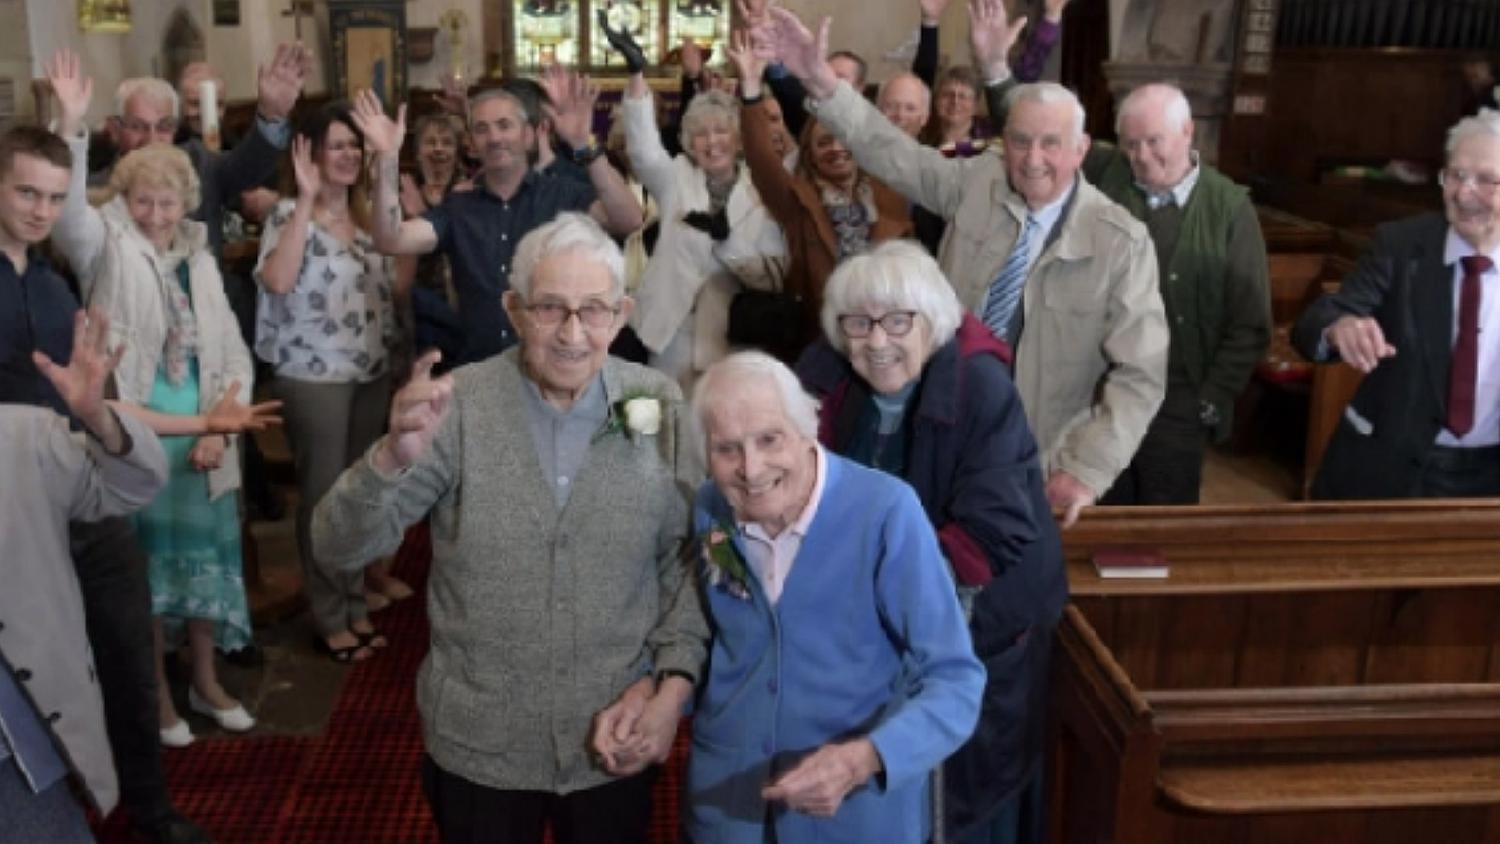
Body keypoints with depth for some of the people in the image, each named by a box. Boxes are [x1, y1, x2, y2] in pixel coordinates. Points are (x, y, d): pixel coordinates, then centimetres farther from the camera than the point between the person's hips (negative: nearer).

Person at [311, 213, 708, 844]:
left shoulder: (660, 406, -7)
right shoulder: (459, 406, -12)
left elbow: (689, 558, 1)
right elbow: (339, 547, -16)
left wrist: (673, 687, -9)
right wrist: (394, 457, -34)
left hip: (616, 742, 1)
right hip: (478, 745, -1)